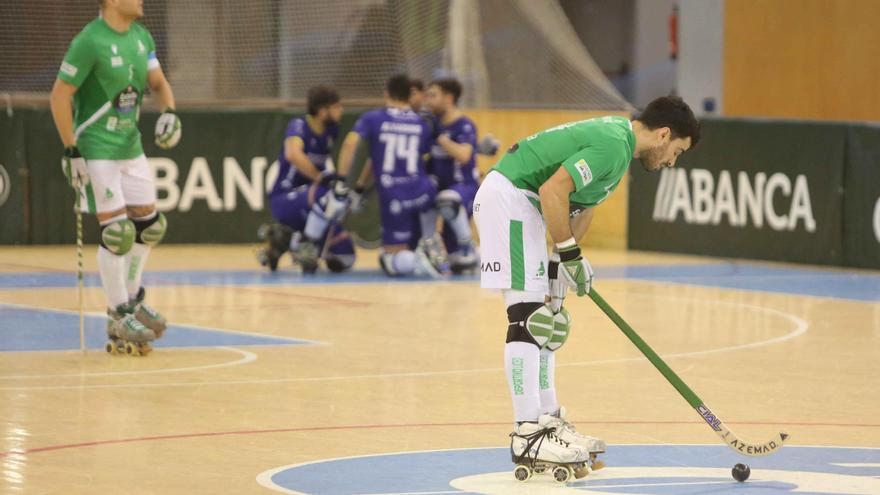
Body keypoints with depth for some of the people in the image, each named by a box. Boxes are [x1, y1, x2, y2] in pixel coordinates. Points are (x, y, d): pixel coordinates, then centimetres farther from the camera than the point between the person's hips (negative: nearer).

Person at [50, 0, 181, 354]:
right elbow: (60, 95, -15)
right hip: (97, 152, -8)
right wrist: (71, 151, -18)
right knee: (117, 232, -9)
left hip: (131, 147, 8)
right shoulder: (90, 42, -17)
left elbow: (158, 83, 15)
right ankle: (118, 319, 1)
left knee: (149, 225, 12)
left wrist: (169, 111, -7)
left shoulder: (141, 37, 6)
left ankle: (131, 300, 29)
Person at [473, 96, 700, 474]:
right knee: (529, 315, -13)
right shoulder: (612, 145, -19)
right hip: (507, 197, -11)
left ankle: (546, 418, 21)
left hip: (526, 206, 11)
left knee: (549, 318, 14)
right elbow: (553, 190, -26)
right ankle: (527, 433, -15)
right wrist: (569, 253, -17)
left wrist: (570, 255, 9)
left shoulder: (620, 135, 13)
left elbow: (584, 201, 18)